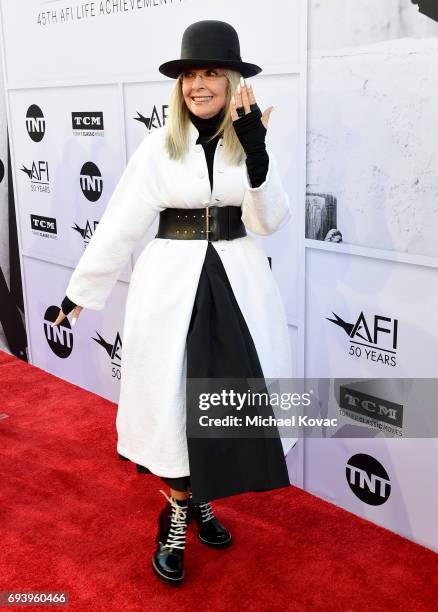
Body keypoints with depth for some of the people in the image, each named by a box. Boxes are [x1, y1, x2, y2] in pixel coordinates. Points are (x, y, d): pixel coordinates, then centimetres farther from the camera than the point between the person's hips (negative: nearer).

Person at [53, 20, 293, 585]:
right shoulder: (159, 145, -3)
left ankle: (197, 501, 33)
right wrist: (81, 291, 2)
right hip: (172, 283, -2)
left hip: (237, 282, 3)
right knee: (173, 400, 4)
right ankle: (178, 510, 26)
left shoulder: (248, 140, 3)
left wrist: (257, 155, -21)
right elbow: (119, 224, -1)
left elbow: (270, 221, -6)